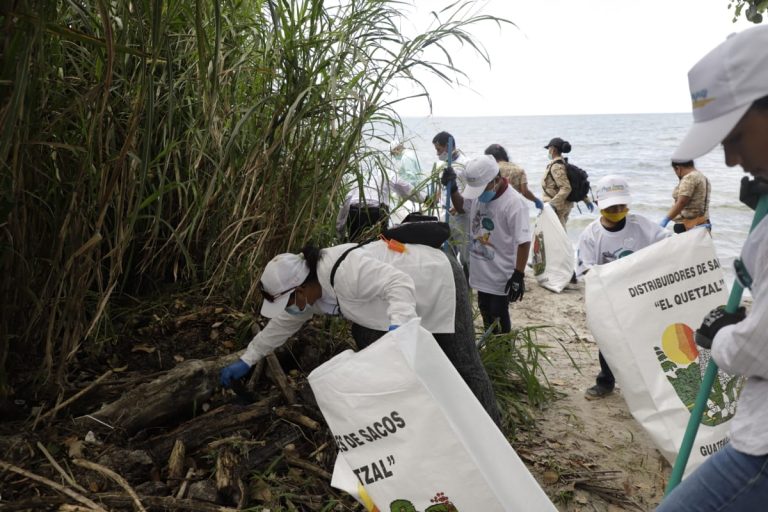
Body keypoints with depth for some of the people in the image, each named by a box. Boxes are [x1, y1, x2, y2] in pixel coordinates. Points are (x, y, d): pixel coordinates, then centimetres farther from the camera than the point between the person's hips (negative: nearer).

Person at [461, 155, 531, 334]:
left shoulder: (514, 203, -24)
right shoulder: (477, 194, -5)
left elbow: (523, 242, -23)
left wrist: (518, 276, -22)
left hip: (501, 274, -7)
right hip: (481, 270, 7)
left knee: (498, 315, 6)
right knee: (485, 312, 22)